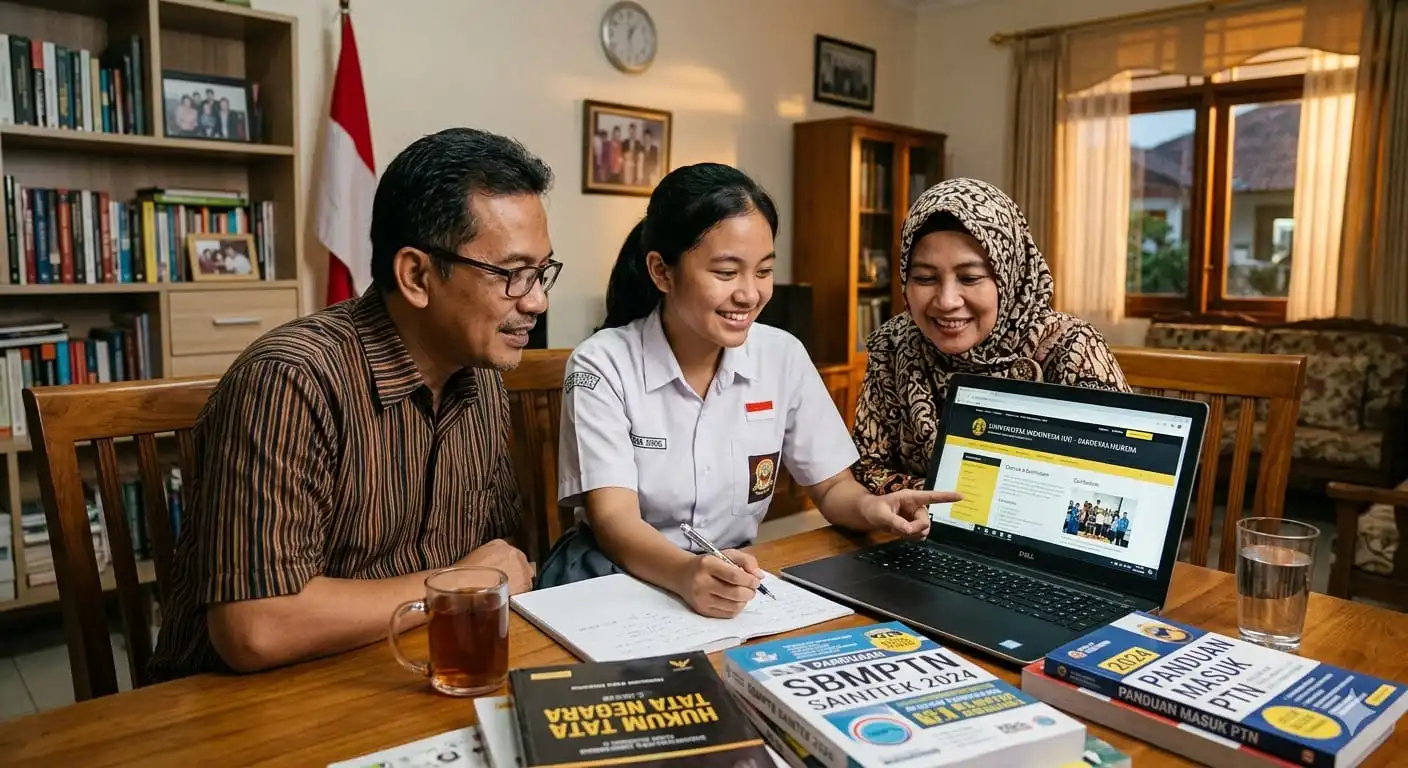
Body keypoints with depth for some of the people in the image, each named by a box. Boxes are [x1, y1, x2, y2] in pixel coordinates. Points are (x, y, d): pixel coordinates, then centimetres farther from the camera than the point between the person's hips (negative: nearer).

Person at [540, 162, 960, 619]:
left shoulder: (783, 357, -2)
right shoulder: (602, 366, -13)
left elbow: (832, 486, 5)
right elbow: (614, 522, -20)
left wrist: (869, 507, -19)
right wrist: (687, 574, -42)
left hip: (738, 584, 3)